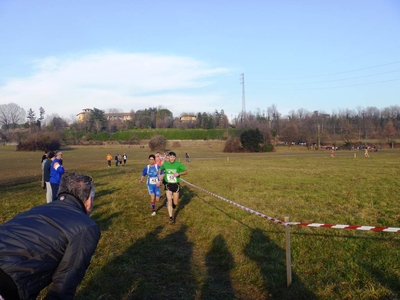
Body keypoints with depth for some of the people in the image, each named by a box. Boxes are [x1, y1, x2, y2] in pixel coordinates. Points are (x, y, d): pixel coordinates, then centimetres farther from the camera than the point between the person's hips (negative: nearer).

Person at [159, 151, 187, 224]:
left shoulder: (178, 164, -10)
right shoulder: (165, 164, -2)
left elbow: (186, 172, -6)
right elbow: (160, 169, 18)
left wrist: (179, 173, -23)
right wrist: (159, 175, -2)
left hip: (176, 185, 0)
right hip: (168, 185, 0)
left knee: (175, 203, 6)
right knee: (169, 201, -13)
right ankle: (171, 218, -5)